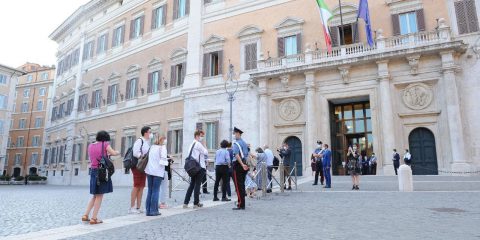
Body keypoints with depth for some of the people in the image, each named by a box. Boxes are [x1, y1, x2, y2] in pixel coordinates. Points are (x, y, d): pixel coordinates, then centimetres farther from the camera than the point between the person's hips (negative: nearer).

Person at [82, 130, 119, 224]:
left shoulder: (90, 146, 12)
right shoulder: (105, 144, -6)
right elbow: (113, 153, -15)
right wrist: (118, 152, 7)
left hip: (93, 172, 6)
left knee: (95, 196, 19)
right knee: (99, 196, 1)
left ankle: (86, 215, 15)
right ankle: (94, 218, 1)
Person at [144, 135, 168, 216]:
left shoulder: (152, 147, 14)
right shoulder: (162, 147, -5)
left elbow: (149, 157, 11)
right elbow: (163, 158, -12)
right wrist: (167, 162, 7)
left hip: (149, 170, 6)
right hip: (158, 171, -6)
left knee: (150, 190, 10)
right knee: (155, 191, -1)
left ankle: (148, 210, 12)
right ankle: (153, 210, -1)